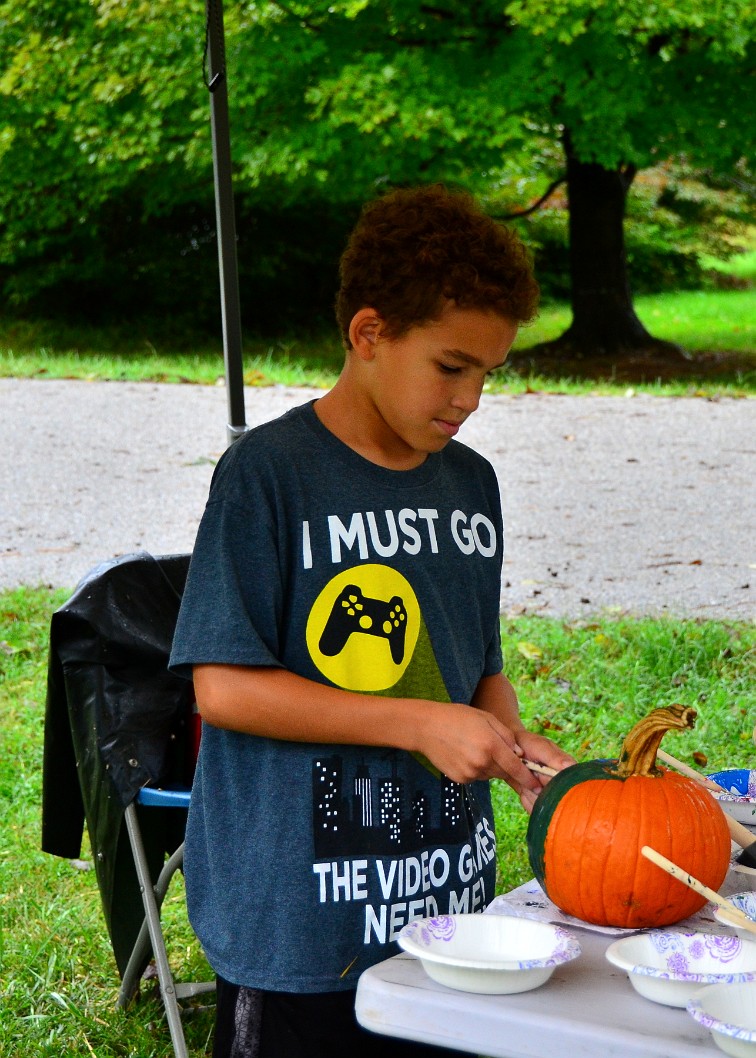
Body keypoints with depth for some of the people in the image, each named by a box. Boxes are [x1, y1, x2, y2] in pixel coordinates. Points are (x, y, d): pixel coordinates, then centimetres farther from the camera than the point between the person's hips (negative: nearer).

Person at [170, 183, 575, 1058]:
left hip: (449, 901, 6)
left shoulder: (471, 482, 8)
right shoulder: (267, 473, -12)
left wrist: (512, 746, -4)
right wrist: (419, 723, -18)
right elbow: (223, 688, -16)